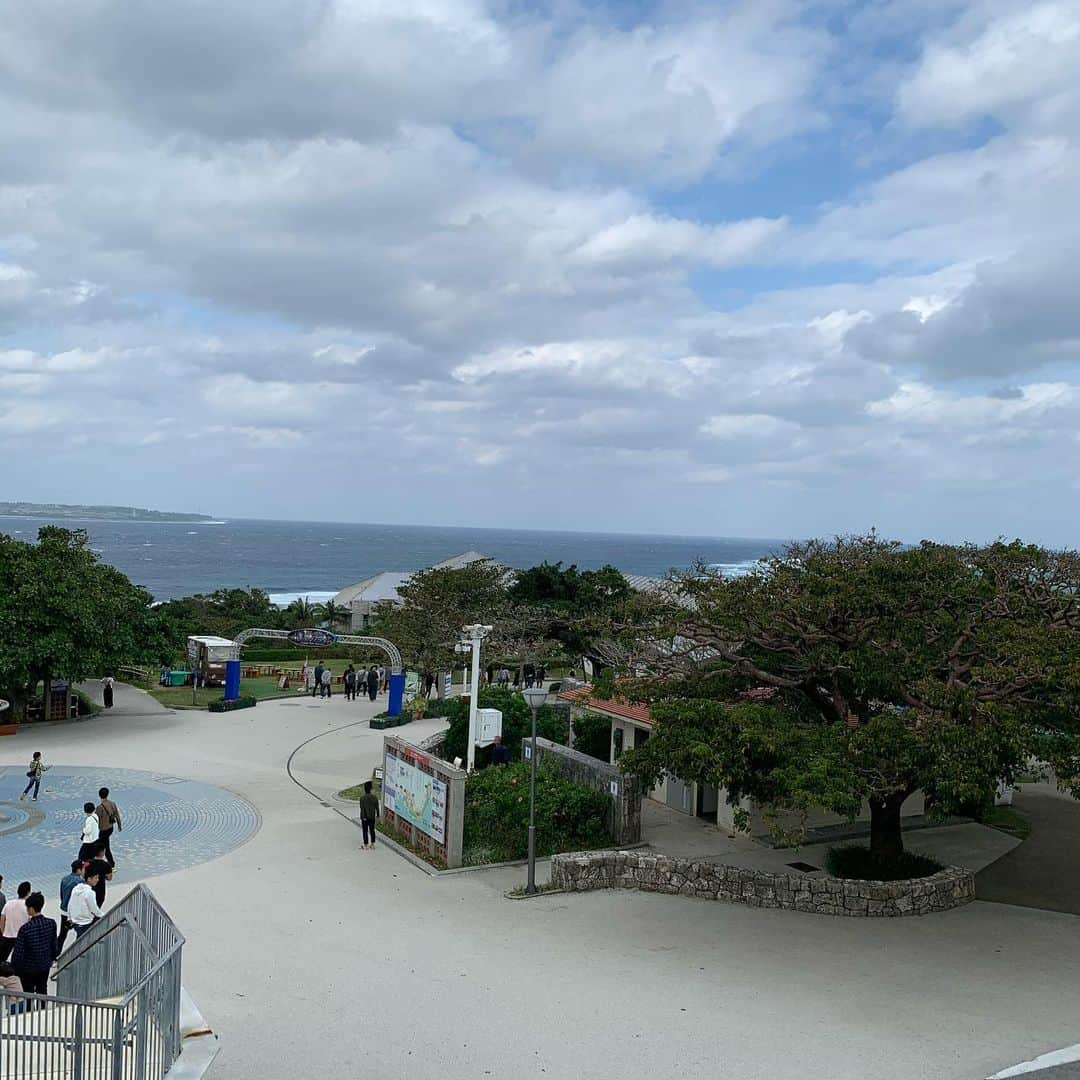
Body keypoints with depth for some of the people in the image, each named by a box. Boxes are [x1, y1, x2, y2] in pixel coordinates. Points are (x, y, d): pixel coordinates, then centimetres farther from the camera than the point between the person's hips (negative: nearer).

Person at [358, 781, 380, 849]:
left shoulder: (362, 798, -15)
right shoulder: (374, 797, -4)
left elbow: (362, 809, -15)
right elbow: (377, 808, 1)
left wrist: (362, 818, -11)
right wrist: (377, 816, 13)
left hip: (365, 818, -4)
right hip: (372, 817, 4)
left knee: (365, 831, 6)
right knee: (372, 830, 14)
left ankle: (366, 845, 11)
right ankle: (372, 844, 20)